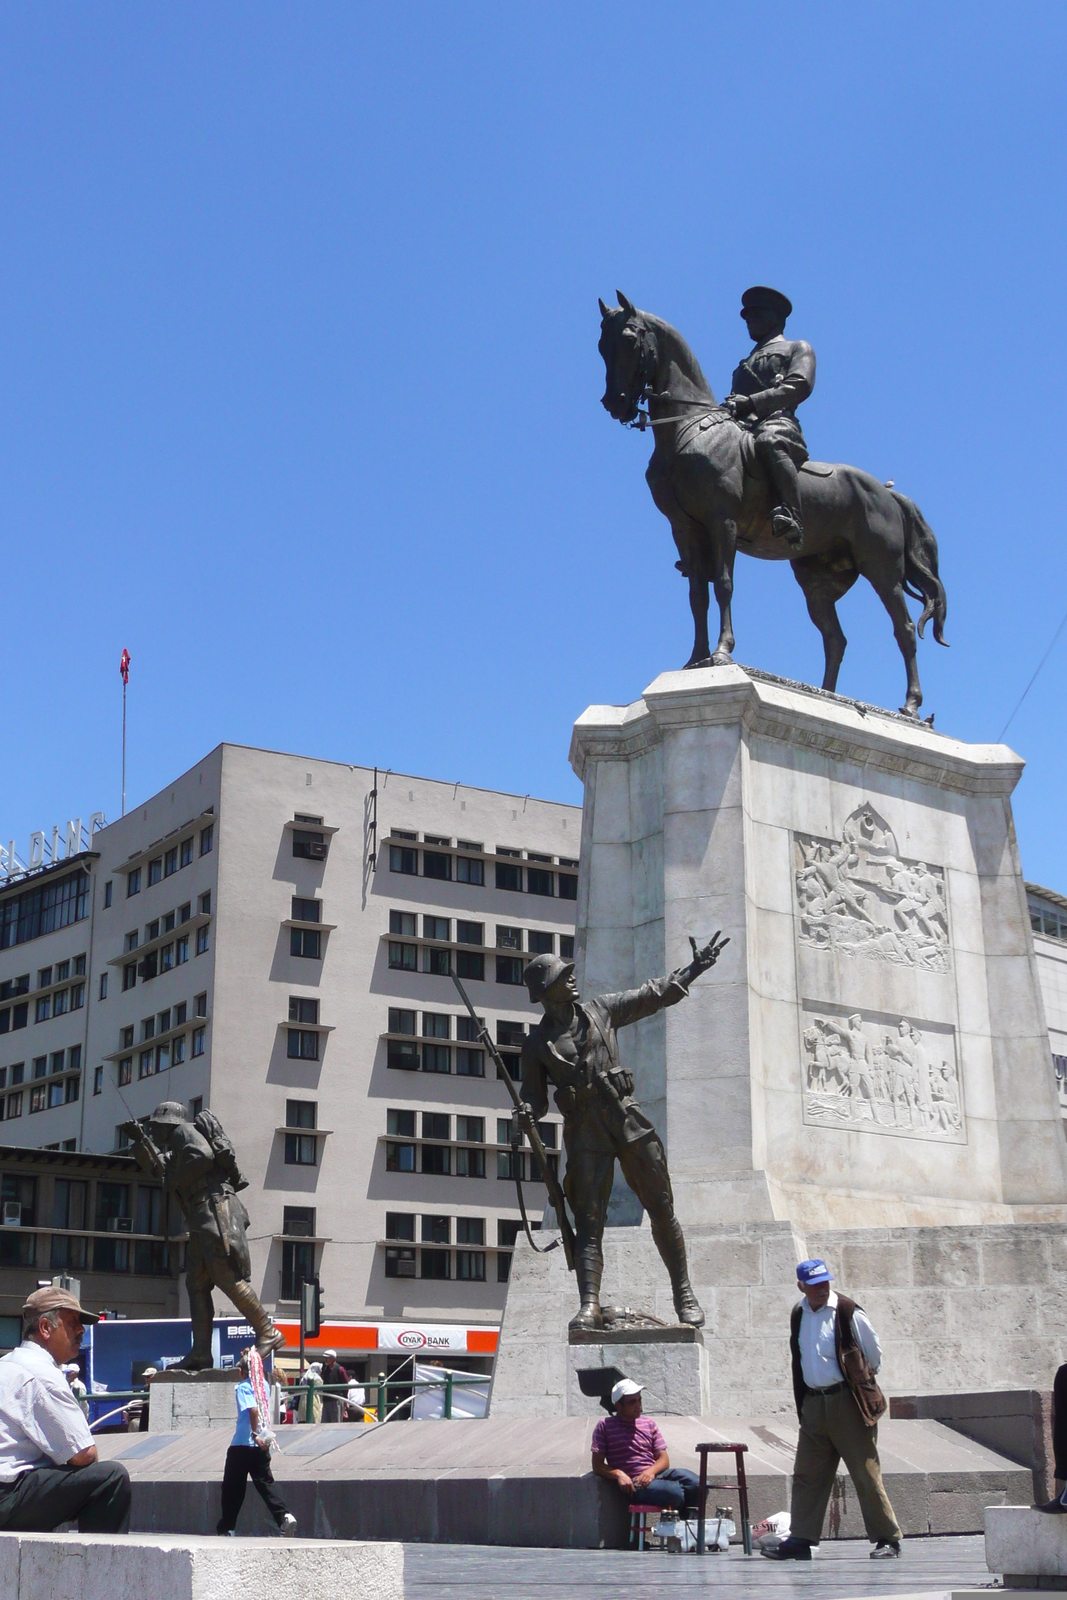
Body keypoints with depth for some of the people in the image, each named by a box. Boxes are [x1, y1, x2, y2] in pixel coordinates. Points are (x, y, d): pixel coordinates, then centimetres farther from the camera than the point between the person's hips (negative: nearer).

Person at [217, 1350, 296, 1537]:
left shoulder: (242, 1387, -11)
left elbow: (253, 1409, -25)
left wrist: (254, 1434, -23)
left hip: (242, 1445, -6)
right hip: (261, 1445, 6)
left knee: (232, 1488, 7)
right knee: (266, 1484, 4)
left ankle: (226, 1529, 14)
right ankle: (284, 1517, -16)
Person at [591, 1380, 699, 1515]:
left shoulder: (649, 1424, 18)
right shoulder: (605, 1426, 6)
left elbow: (664, 1459, 13)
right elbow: (597, 1465, 2)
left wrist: (651, 1471, -10)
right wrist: (618, 1474, -17)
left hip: (655, 1474, 5)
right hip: (633, 1485, -5)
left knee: (695, 1483, -26)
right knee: (675, 1492, -34)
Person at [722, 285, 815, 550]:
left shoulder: (797, 348, 21)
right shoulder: (746, 364, 40)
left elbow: (800, 386, 0)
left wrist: (751, 401, -13)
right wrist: (730, 406, -2)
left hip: (778, 423, -6)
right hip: (742, 427, 6)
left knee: (769, 442, -42)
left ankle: (793, 521, -55)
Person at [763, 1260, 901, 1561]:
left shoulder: (848, 1312, -8)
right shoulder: (798, 1315, 9)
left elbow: (874, 1354, 2)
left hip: (848, 1402, -6)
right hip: (813, 1402, 6)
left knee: (866, 1474, -2)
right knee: (806, 1474, 6)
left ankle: (888, 1539, 7)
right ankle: (801, 1539, 11)